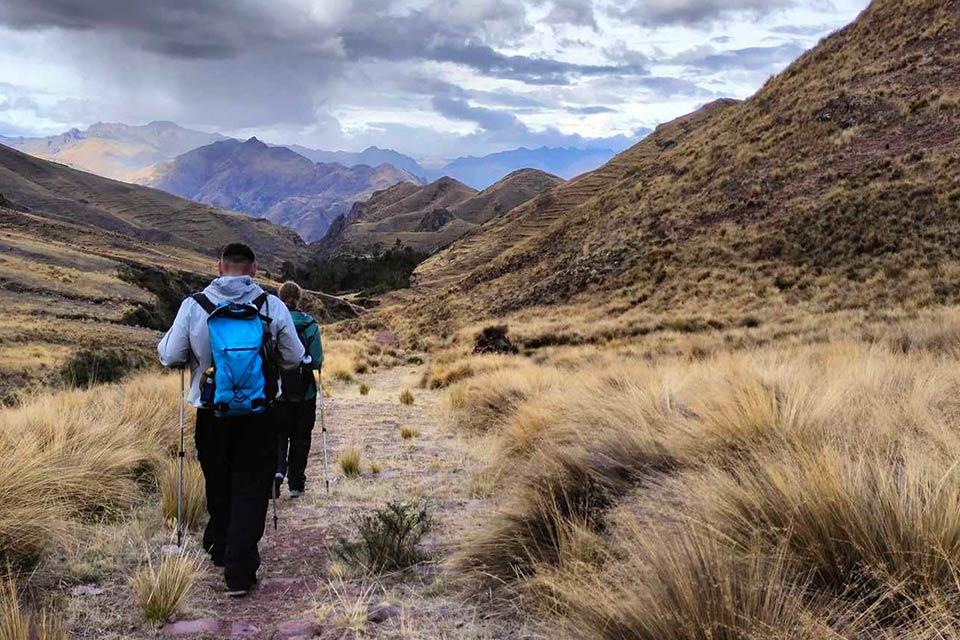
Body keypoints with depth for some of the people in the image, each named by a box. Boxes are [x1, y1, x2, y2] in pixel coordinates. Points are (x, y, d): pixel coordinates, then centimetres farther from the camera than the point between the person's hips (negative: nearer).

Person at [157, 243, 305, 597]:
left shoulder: (193, 306, -7)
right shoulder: (273, 306, -6)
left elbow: (170, 357, -2)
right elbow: (295, 359, 1)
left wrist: (181, 345, 20)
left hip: (212, 415, 1)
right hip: (259, 417, -1)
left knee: (218, 487, 21)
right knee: (251, 491, 6)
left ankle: (219, 551, 38)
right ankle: (239, 573, 1)